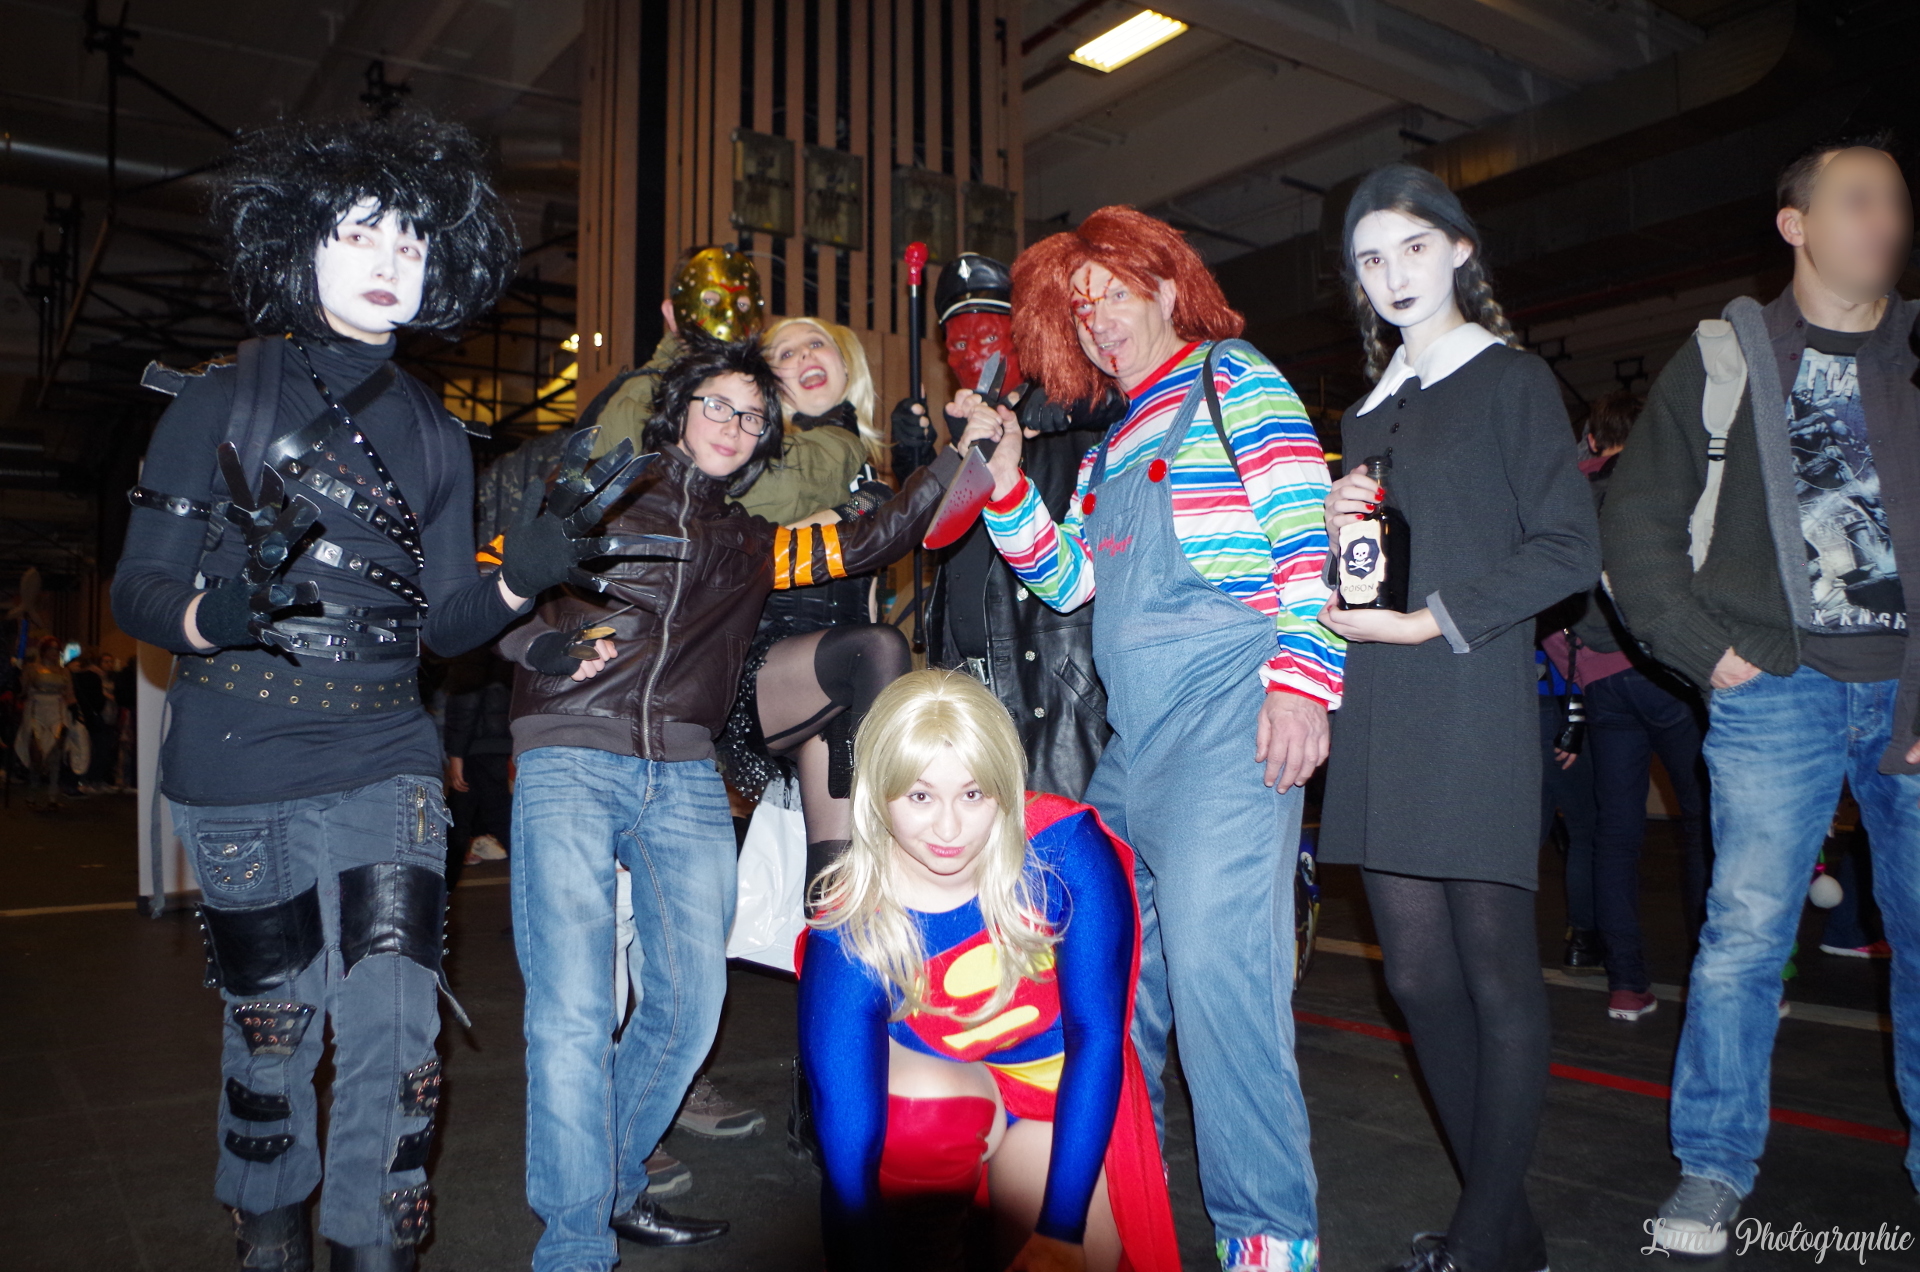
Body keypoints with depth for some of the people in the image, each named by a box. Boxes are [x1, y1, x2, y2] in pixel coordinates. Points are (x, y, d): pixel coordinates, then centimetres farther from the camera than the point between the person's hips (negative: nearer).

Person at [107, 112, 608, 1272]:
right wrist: (223, 611, -24)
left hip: (384, 761, 2)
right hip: (239, 764, -2)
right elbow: (138, 590, -2)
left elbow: (438, 624, 6)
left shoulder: (434, 434, 9)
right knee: (271, 1019, 10)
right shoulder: (219, 402, 0)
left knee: (397, 1017, -5)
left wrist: (523, 575, -13)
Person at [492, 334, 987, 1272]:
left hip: (685, 780, 4)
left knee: (690, 999, 4)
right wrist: (536, 639, -10)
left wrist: (961, 458, 11)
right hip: (569, 762, -4)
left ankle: (612, 1186, 24)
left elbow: (871, 538, 18)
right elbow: (487, 577, 9)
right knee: (575, 1008, -11)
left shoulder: (753, 547, 22)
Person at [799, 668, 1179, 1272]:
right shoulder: (851, 932, -26)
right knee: (920, 1104, -34)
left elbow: (1096, 1035, -22)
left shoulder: (1065, 847, -24)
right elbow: (848, 1151, -29)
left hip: (1063, 1101, 1)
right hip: (942, 1086, -1)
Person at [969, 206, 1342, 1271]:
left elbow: (1305, 541, -7)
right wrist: (1004, 478, 8)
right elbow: (1065, 580, 20)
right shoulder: (1109, 444, 24)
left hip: (1228, 718, -8)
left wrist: (1300, 682, -18)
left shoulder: (1237, 383, 3)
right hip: (1129, 742, 8)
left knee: (1213, 964, -13)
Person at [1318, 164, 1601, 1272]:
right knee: (1420, 974, 7)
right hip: (1380, 721, 6)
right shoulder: (1367, 416, 20)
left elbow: (1570, 553, -6)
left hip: (1476, 707, -6)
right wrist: (1338, 526, 2)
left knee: (1496, 968, -2)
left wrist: (1431, 621, -13)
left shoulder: (1513, 382, 3)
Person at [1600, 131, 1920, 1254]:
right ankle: (1715, 1171, 8)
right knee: (1746, 929, -4)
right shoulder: (1725, 357, 6)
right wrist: (1704, 648, -3)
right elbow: (1638, 519, 5)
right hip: (1780, 687, -2)